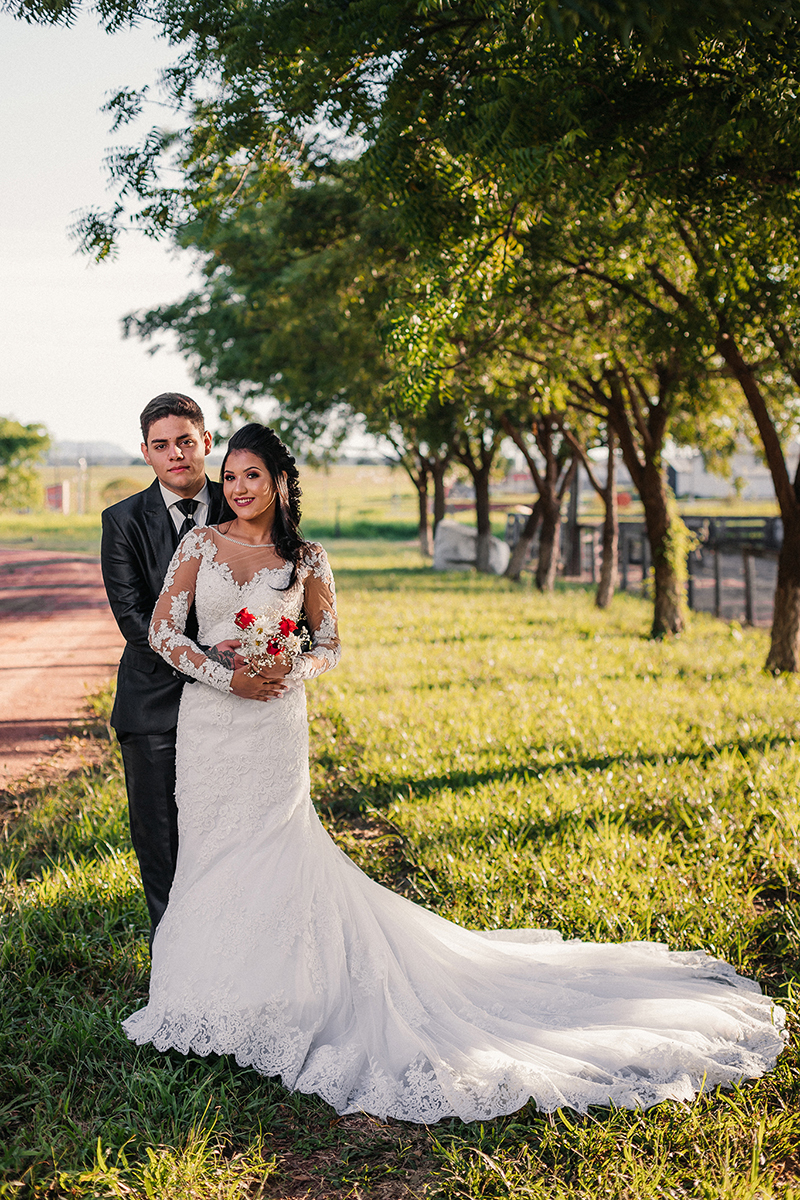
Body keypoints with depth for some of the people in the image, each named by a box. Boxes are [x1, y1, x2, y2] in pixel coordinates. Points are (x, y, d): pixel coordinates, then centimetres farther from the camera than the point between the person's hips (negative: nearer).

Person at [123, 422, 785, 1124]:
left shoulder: (305, 560, 2)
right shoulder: (200, 545, 3)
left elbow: (332, 645, 9)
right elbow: (163, 630, -1)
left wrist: (294, 672, -12)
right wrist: (224, 675, -13)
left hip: (274, 730, -2)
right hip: (208, 724, 2)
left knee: (272, 855, 1)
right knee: (213, 852, 9)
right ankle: (215, 991, 26)